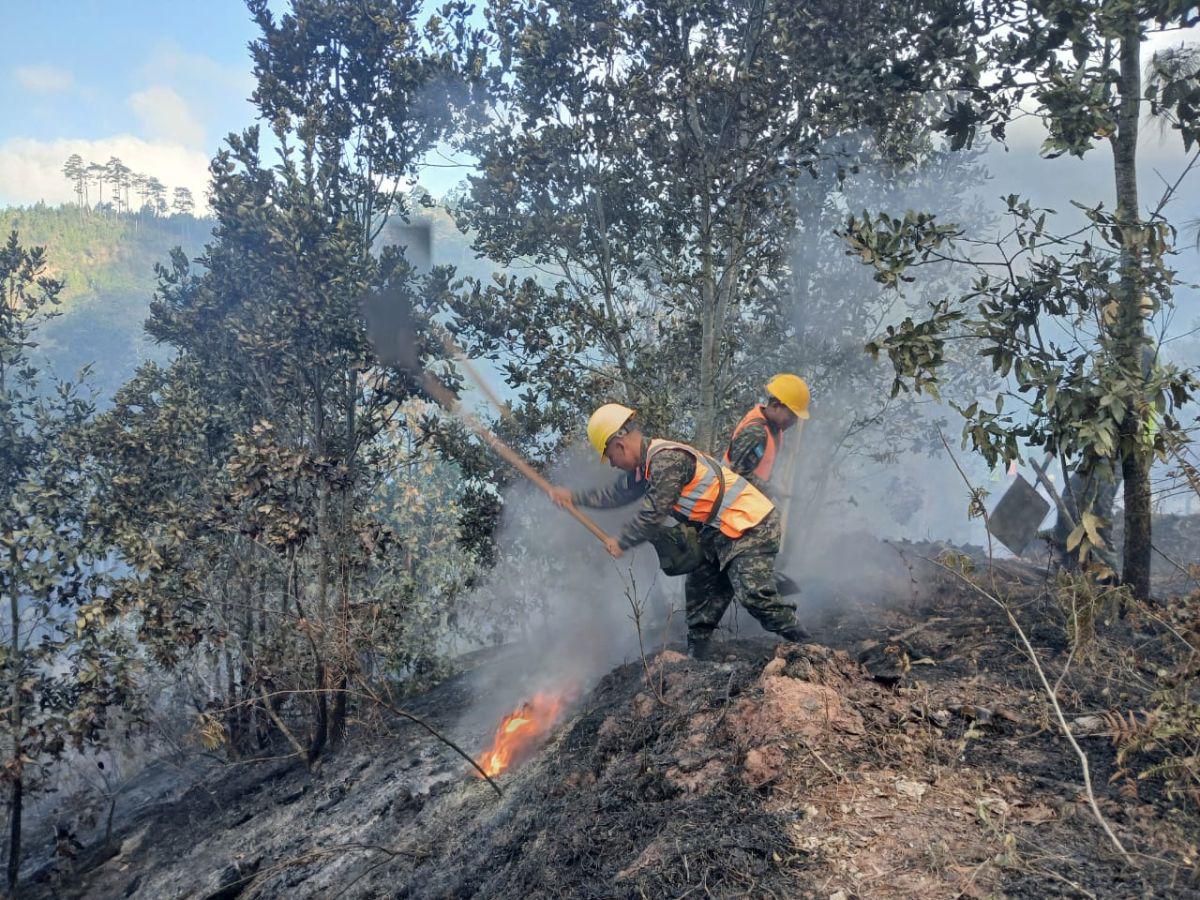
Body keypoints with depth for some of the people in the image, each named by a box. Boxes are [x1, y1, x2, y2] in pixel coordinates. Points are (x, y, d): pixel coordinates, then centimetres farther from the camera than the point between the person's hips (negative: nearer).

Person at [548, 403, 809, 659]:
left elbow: (653, 514, -20)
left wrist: (621, 543, -5)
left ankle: (803, 647, -8)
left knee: (753, 594, -18)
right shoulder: (645, 466, 11)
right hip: (722, 532, 10)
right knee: (700, 589, 13)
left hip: (750, 525, -10)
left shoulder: (666, 459, -22)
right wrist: (572, 496, 19)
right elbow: (617, 494, 24)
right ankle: (697, 655, 22)